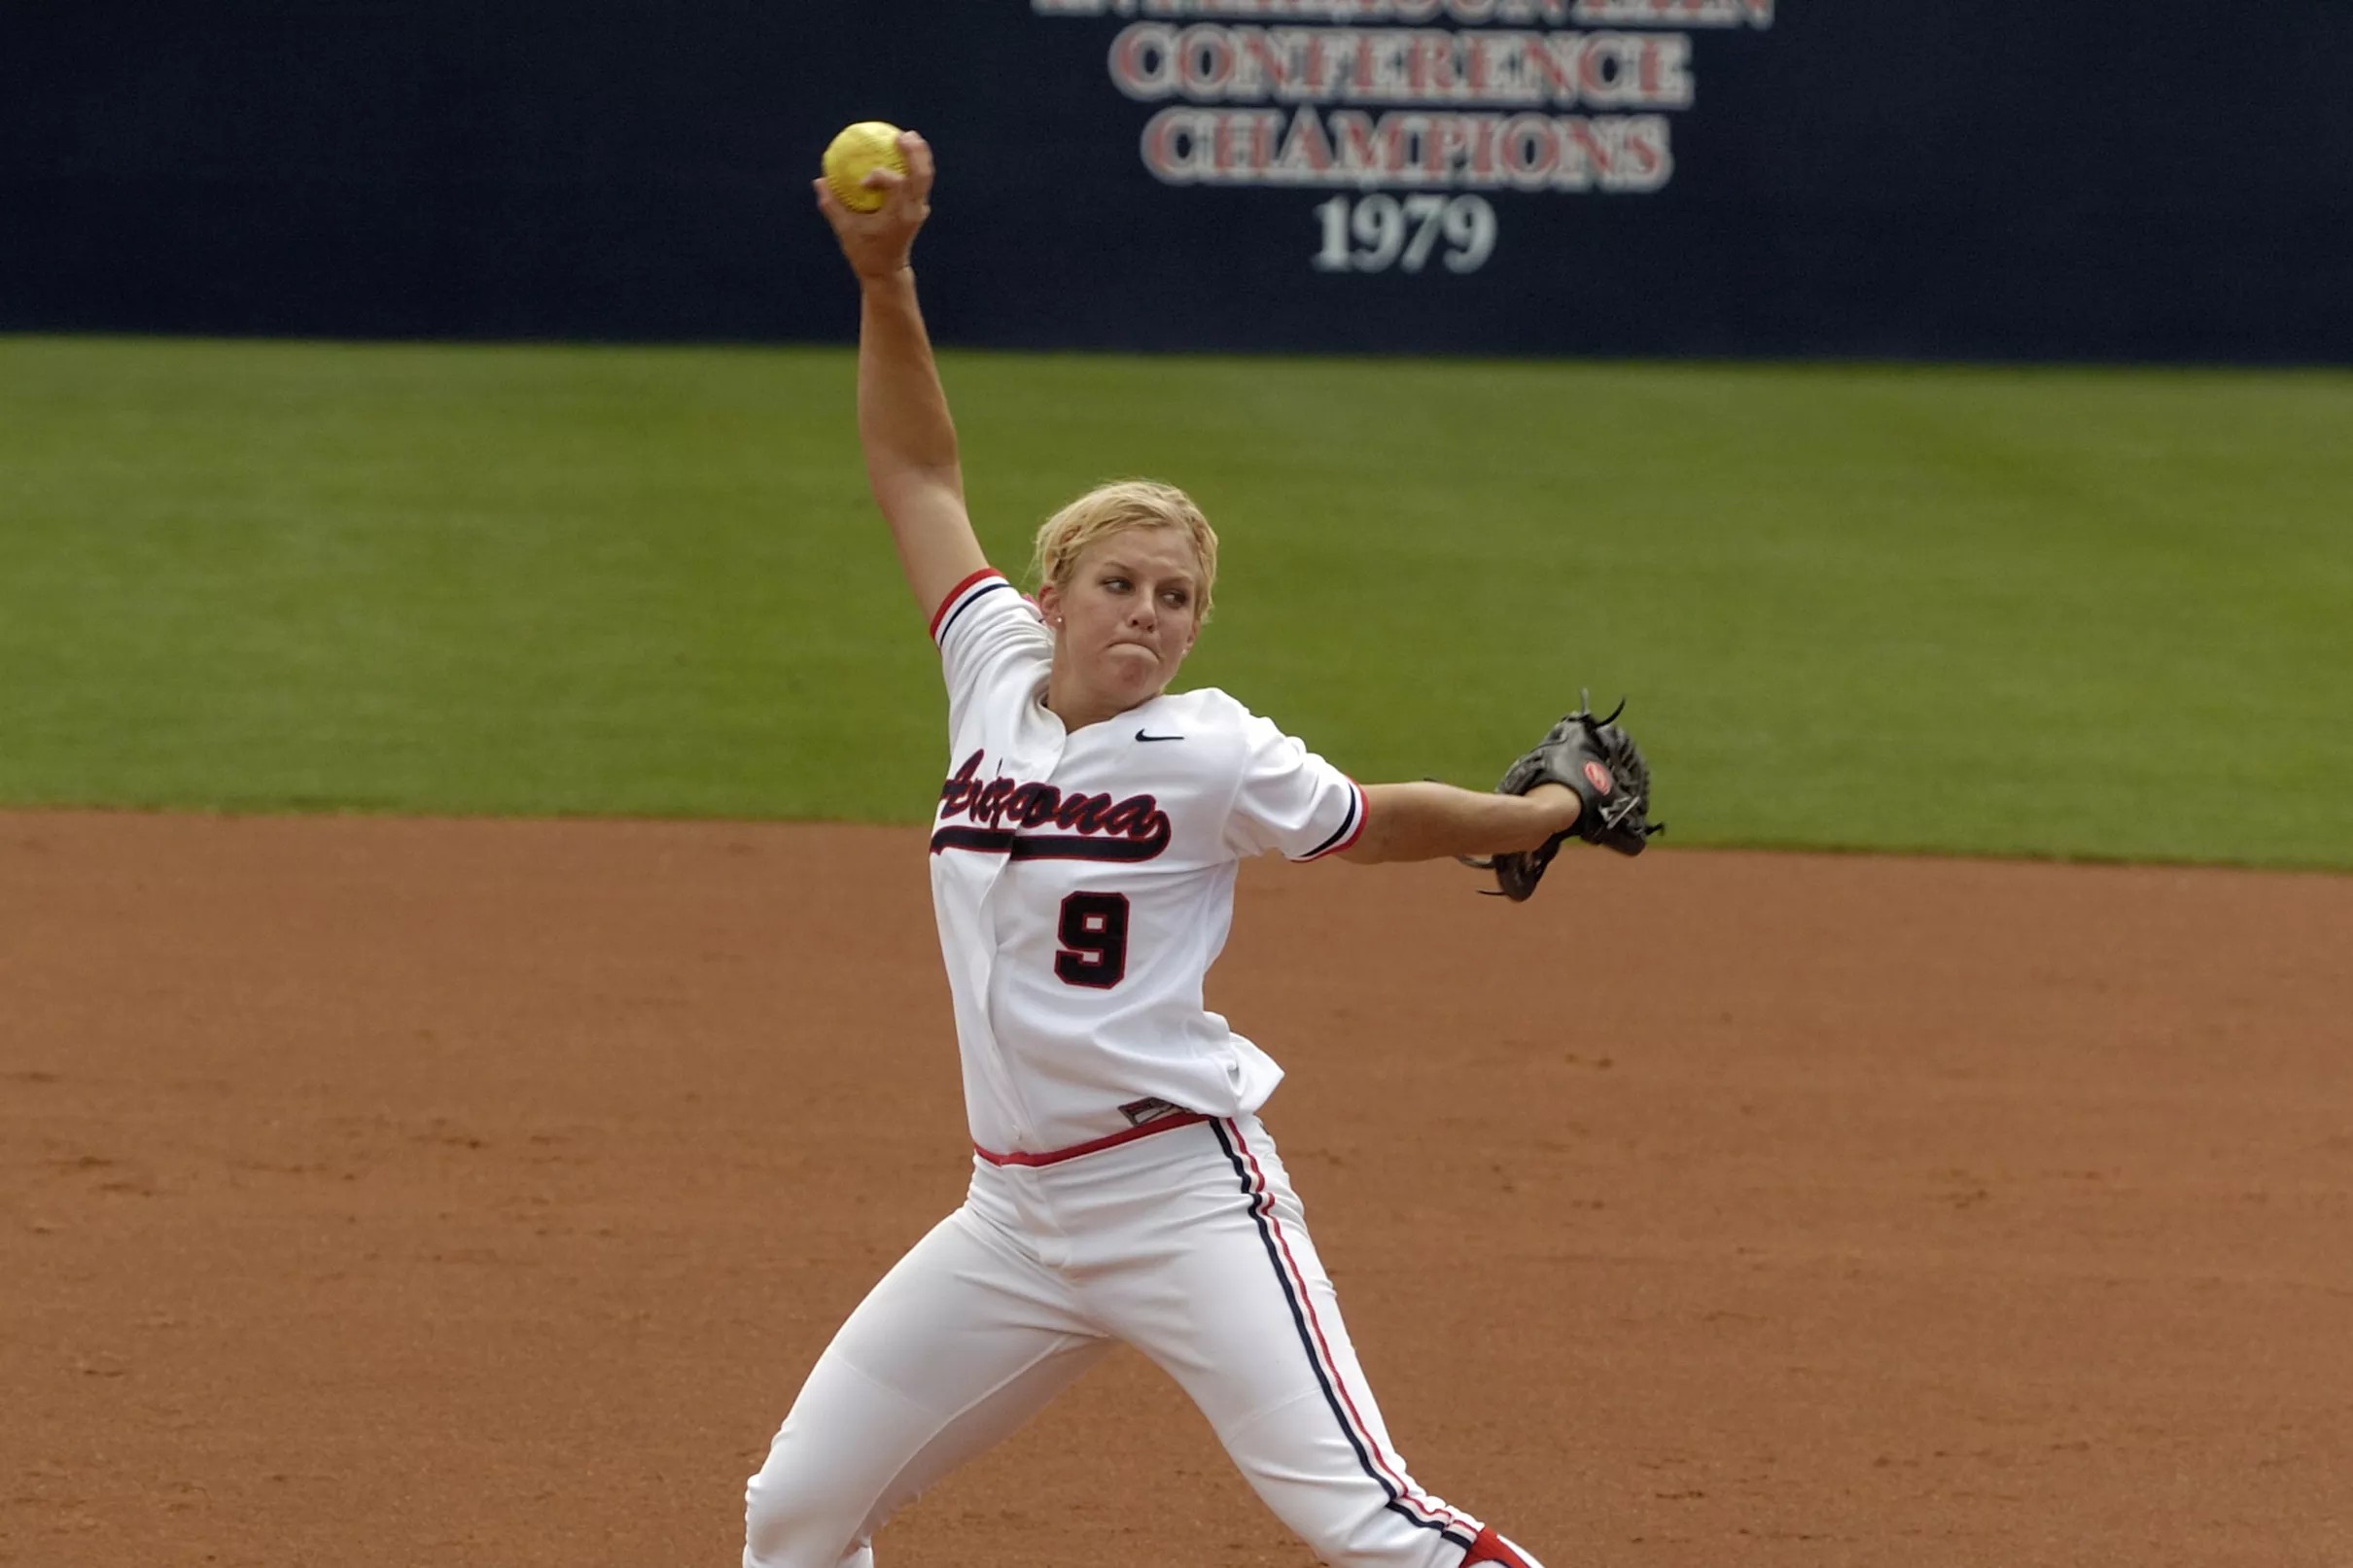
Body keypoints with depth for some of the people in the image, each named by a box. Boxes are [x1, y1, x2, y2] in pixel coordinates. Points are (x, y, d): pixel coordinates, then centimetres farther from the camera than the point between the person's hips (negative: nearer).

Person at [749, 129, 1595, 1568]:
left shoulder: (1207, 755, -8)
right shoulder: (997, 675, 6)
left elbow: (1380, 822, 6)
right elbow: (917, 471, 13)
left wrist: (1547, 812, 1)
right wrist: (886, 279, 6)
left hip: (1184, 1197, -6)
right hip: (1015, 1216, 6)